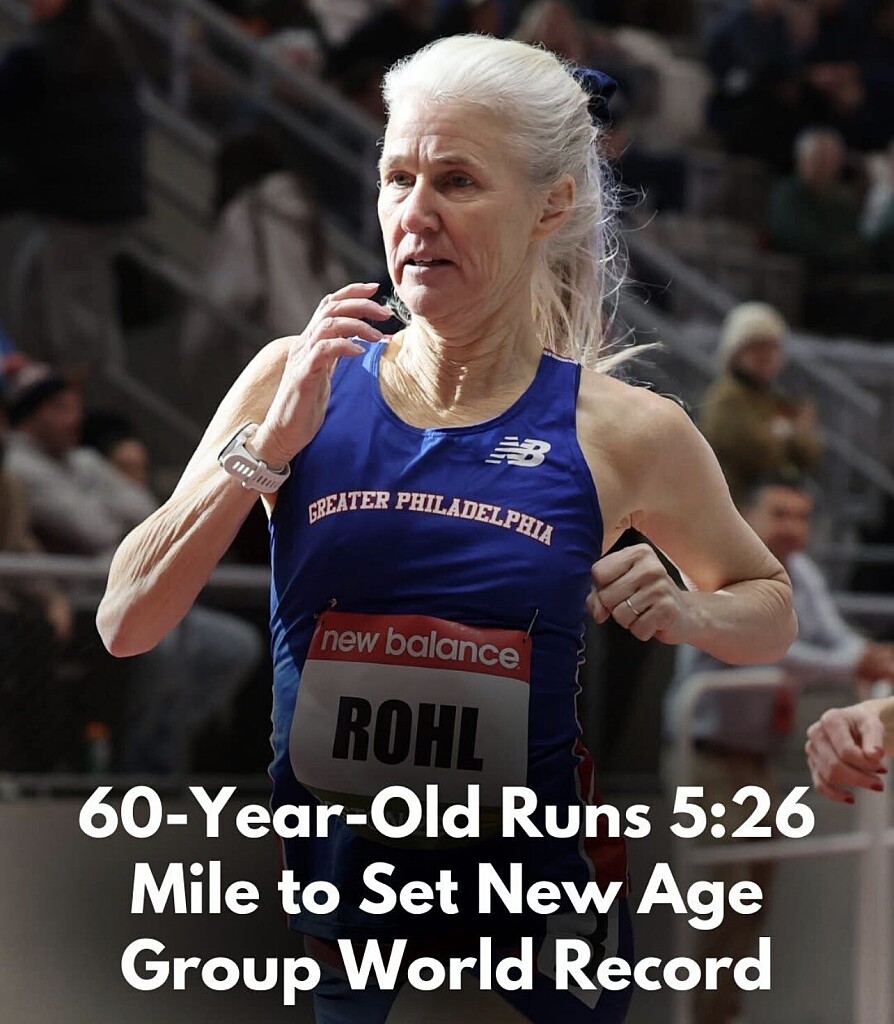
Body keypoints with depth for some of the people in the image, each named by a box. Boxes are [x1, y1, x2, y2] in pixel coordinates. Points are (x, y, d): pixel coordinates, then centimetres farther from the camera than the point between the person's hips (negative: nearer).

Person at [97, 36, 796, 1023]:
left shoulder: (623, 433, -5)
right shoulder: (295, 382, -3)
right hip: (319, 887, 1)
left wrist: (683, 614, -11)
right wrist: (272, 444, -17)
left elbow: (771, 607, 12)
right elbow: (125, 625, -7)